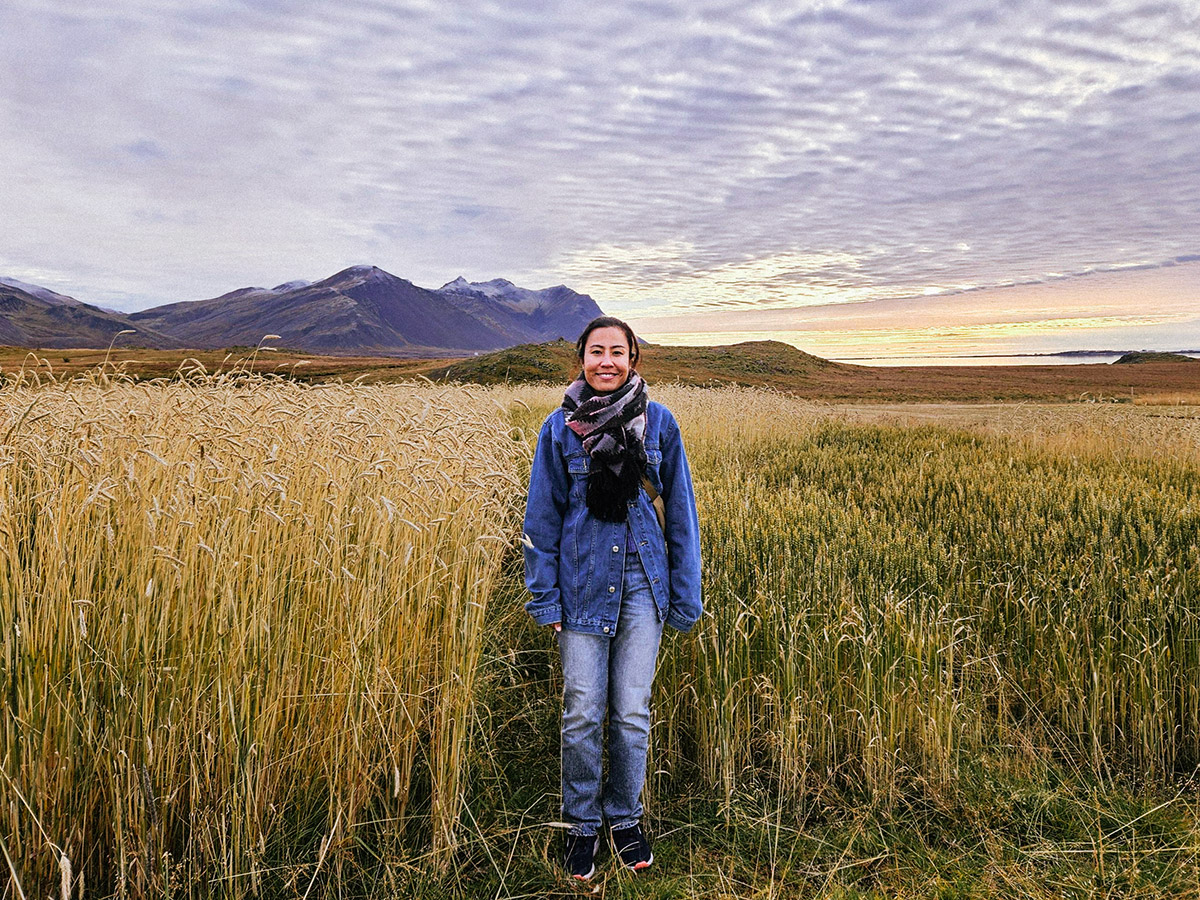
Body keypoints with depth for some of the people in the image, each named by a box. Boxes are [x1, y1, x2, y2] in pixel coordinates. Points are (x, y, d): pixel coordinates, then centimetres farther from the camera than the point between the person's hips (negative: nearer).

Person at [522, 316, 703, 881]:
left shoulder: (659, 422, -1)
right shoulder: (559, 427, -2)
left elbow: (680, 510, 4)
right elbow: (542, 517, 3)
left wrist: (685, 595, 4)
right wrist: (544, 598, -1)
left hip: (642, 583, 0)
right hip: (583, 584, 0)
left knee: (632, 711, 6)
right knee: (583, 713, 4)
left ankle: (625, 816, 31)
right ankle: (582, 822, 28)